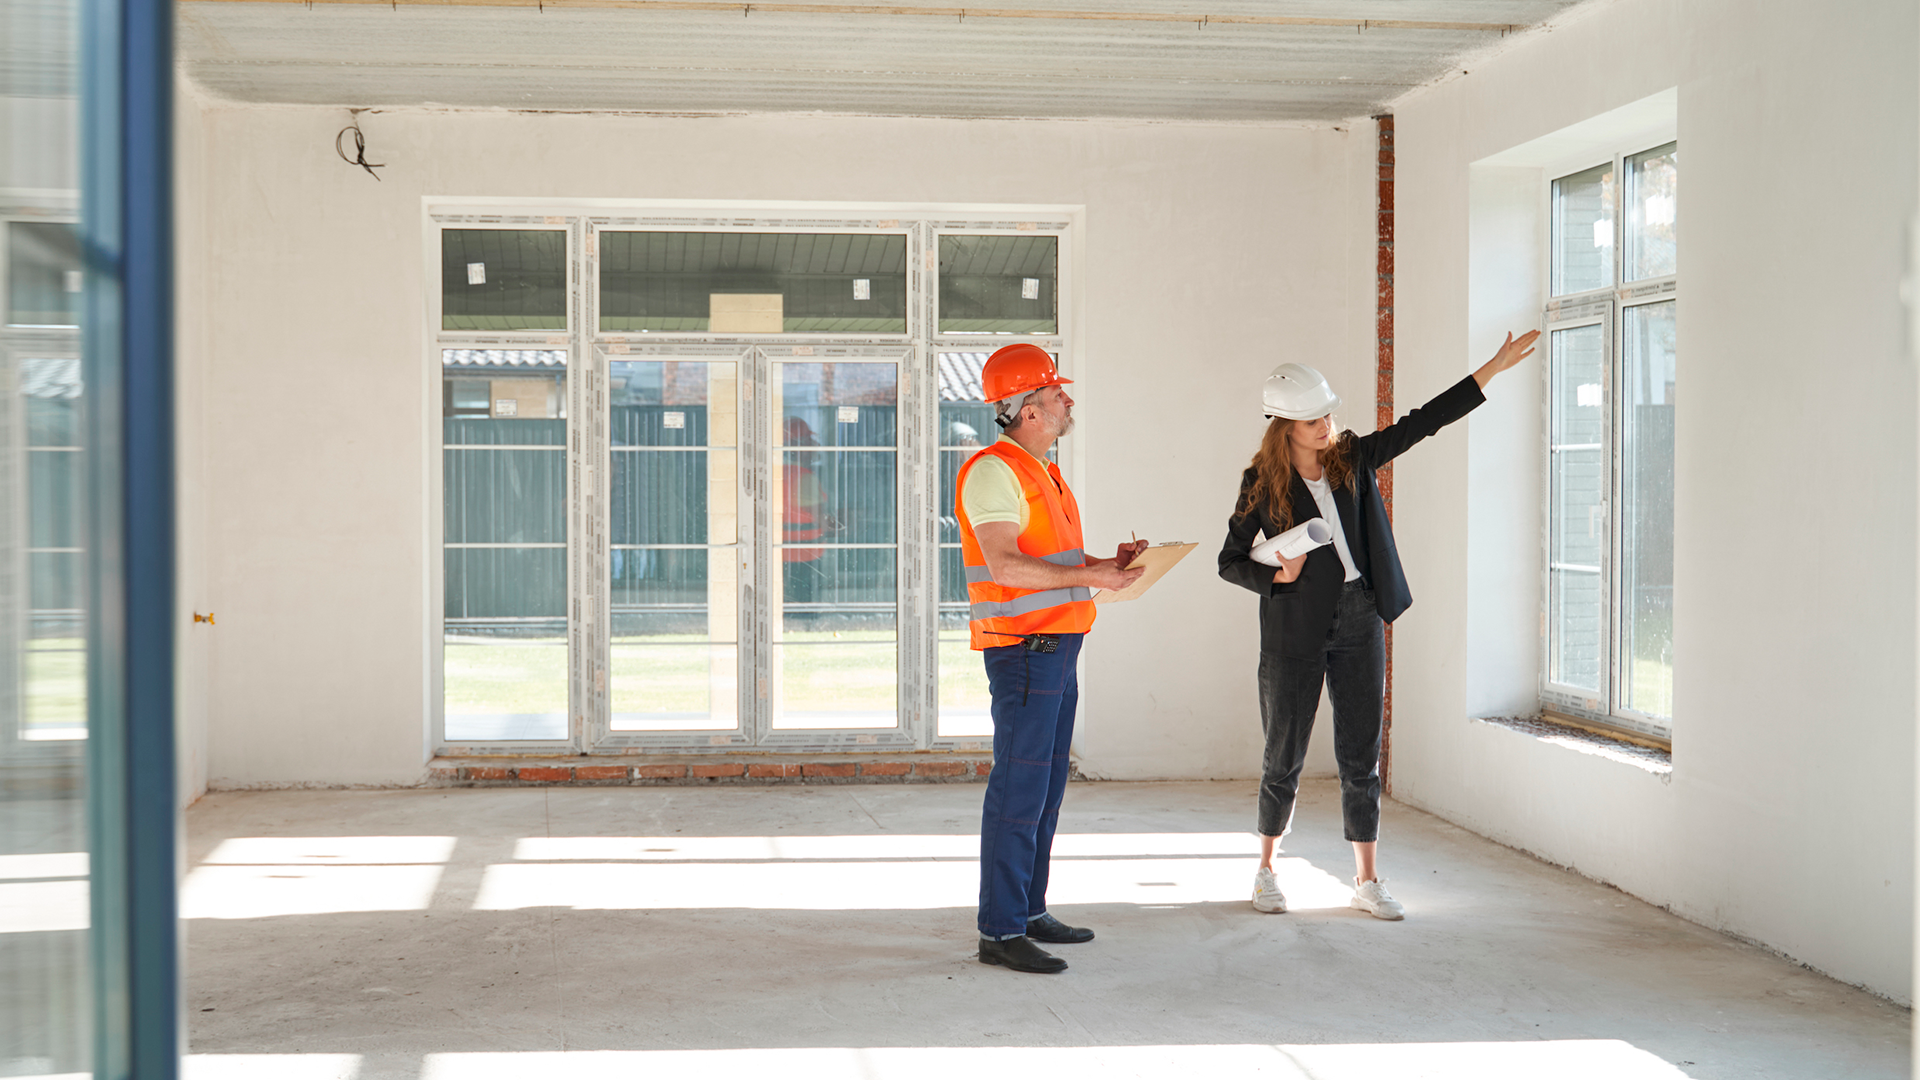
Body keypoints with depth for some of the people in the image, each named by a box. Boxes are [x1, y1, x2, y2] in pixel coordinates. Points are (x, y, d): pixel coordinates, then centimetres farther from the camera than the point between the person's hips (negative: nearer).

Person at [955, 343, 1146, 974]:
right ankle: (1000, 932, -5)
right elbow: (1006, 565, -24)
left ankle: (1029, 911, 22)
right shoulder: (994, 471, -14)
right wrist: (1091, 577, -21)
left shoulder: (1039, 473, 19)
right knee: (1018, 791, -8)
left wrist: (1109, 564, 10)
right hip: (1022, 648, -10)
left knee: (1046, 786, 13)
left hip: (1055, 648, 10)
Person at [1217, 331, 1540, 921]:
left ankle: (1367, 880, 12)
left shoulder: (1352, 459, 5)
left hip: (1359, 623, 3)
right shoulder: (1261, 483, -4)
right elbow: (1230, 561, 3)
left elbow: (1423, 421, 6)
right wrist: (1276, 576, -17)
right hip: (1296, 629, -3)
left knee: (1361, 756, 5)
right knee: (1285, 755, 5)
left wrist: (1494, 368, 3)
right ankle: (1266, 870, 22)